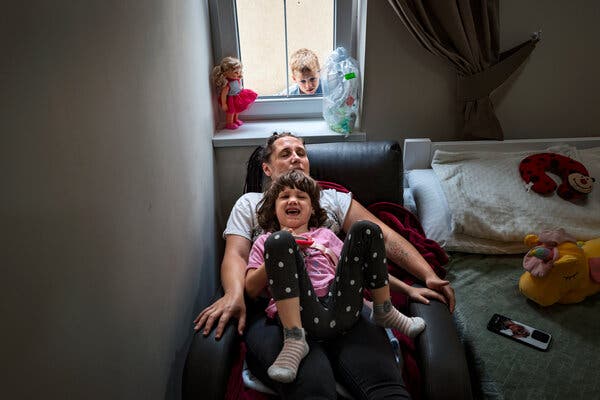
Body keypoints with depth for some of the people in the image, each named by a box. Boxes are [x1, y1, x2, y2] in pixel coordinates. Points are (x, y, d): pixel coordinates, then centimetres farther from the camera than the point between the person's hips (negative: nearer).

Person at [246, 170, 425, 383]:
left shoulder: (325, 235, 32)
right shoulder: (265, 241, 25)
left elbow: (360, 266, 29)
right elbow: (251, 289, 11)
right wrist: (283, 248, 3)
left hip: (341, 308, 3)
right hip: (303, 313, -2)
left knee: (365, 229, -5)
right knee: (279, 240, -24)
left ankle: (384, 312, 1)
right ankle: (294, 340, -31)